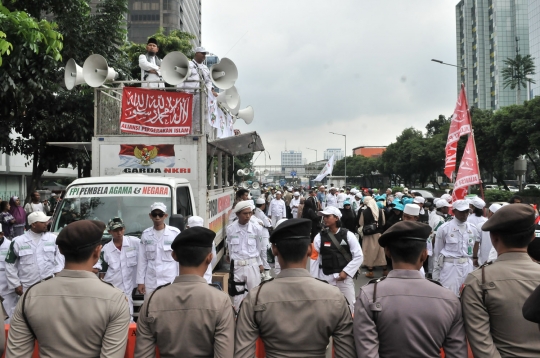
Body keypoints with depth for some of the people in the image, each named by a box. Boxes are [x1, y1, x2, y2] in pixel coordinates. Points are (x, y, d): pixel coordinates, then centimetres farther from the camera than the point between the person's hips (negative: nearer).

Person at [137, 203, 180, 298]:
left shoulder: (175, 233, -5)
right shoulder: (146, 234, 6)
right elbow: (142, 260, 9)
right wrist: (140, 281, 6)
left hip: (170, 282, -3)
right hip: (150, 283, 3)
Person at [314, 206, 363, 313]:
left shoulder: (348, 235, -4)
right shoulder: (319, 237, -1)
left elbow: (359, 256, -4)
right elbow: (315, 258, -1)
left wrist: (346, 272, -11)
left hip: (345, 277, -1)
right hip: (326, 278, 1)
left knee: (349, 306, 5)